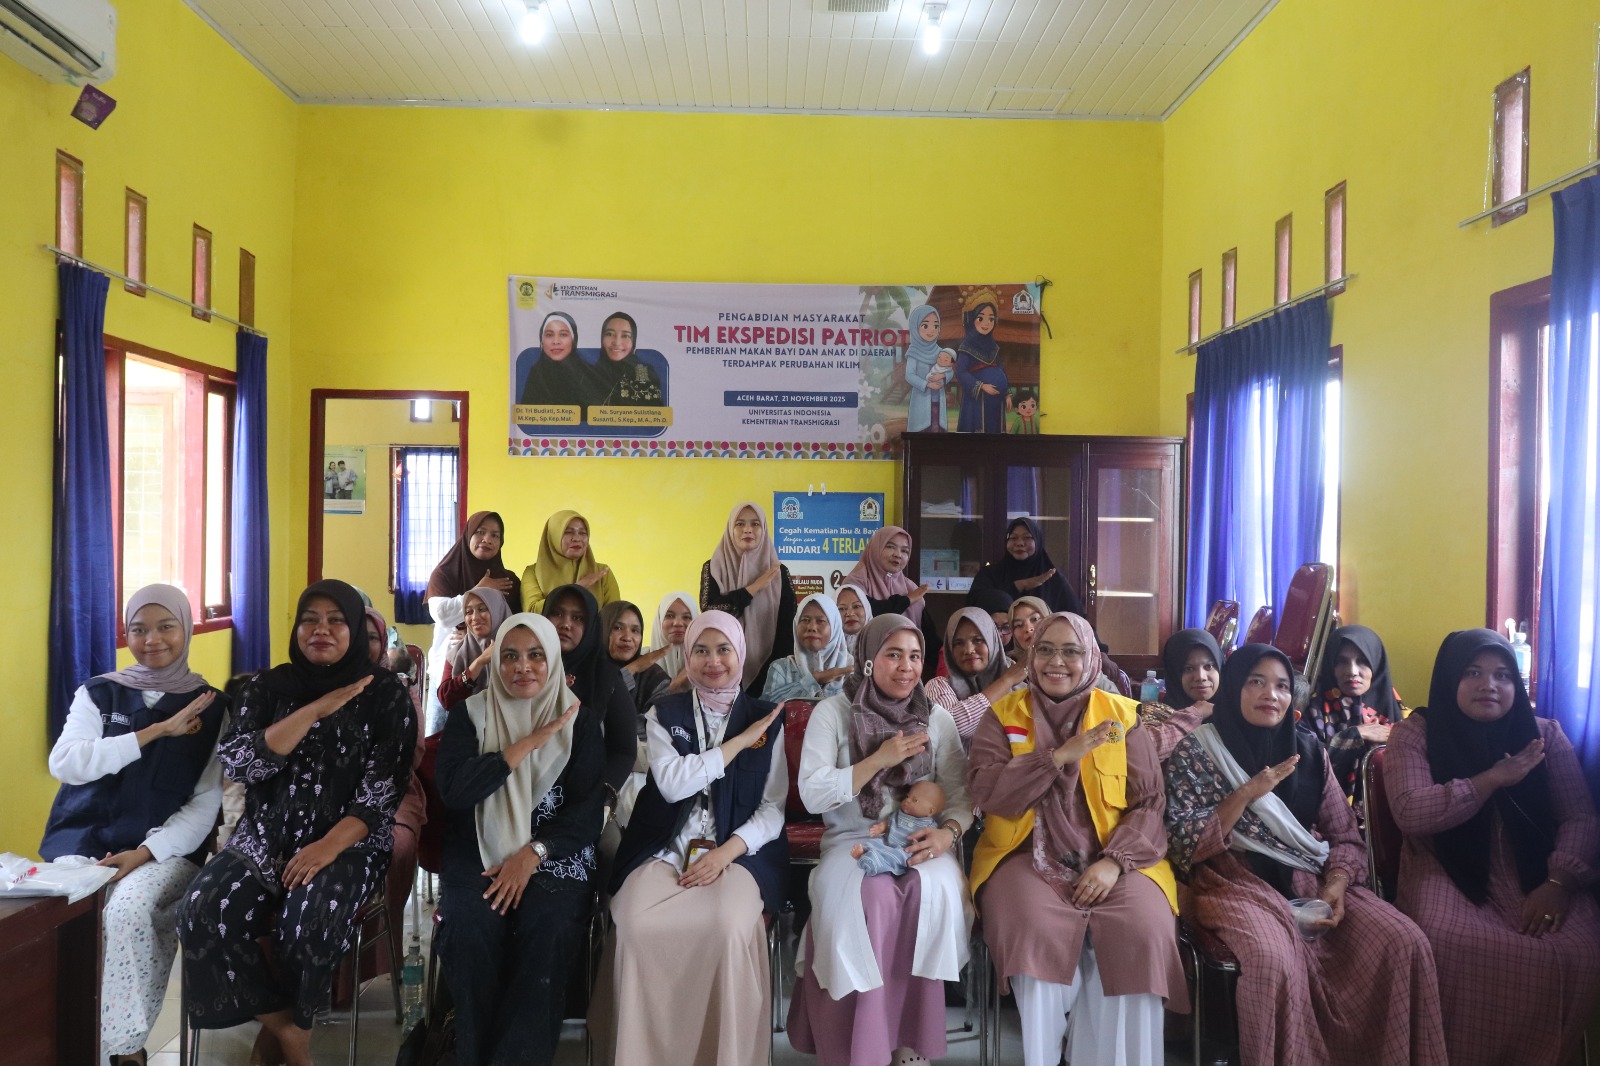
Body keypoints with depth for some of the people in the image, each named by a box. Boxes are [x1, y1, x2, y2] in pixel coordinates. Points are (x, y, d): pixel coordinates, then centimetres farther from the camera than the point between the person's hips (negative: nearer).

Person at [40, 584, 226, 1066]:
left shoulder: (211, 707, 5)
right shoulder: (98, 693, 9)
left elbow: (207, 803, -1)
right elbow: (64, 763, -9)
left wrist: (146, 851, -15)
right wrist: (157, 730, -15)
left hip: (165, 848, -2)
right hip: (86, 841, 2)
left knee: (129, 911, -30)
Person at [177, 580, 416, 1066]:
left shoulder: (387, 695, -2)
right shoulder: (267, 687, 7)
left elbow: (381, 794, -7)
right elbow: (236, 762, -9)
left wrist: (328, 847, -22)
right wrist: (317, 709, -16)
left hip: (349, 842, -3)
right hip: (266, 837, 3)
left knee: (310, 921, -32)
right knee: (203, 911, -23)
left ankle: (285, 1027, 0)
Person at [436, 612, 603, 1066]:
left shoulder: (580, 722, 5)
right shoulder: (469, 714, 6)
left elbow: (589, 807, -3)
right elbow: (453, 789, -10)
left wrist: (532, 854, -18)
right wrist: (530, 743, -11)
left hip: (555, 853, 0)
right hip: (478, 852, 1)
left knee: (548, 927, -30)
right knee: (470, 926, -29)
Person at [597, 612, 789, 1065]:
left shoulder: (767, 719, 8)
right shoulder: (664, 713, 10)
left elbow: (774, 808, 3)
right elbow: (672, 784, -8)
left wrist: (727, 852, -14)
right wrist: (741, 741, -7)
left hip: (738, 851, -1)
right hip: (665, 849, 1)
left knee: (728, 929, -32)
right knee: (635, 927, -29)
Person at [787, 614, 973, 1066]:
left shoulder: (937, 718, 7)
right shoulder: (832, 712, -1)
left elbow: (961, 793, 4)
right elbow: (812, 795, -8)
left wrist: (947, 832, -18)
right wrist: (879, 760, -15)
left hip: (918, 840, 2)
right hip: (852, 840, -2)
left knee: (936, 889, -31)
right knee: (867, 898, -34)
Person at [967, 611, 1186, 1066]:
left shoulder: (1122, 716, 7)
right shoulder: (1003, 715, 5)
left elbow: (1150, 803, 3)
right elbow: (988, 792, -9)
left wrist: (1115, 861, -14)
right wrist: (1061, 755, -17)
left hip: (1110, 857, 1)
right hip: (1027, 856, -1)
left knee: (1144, 929, -26)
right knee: (1035, 927, -30)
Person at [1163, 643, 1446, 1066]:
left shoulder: (1308, 749, 11)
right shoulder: (1194, 751, -2)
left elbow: (1345, 837, 10)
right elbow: (1186, 847, -8)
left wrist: (1335, 886, -10)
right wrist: (1248, 793, -15)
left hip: (1310, 880, 5)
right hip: (1236, 882, -4)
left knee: (1405, 942, -17)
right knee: (1275, 961, -34)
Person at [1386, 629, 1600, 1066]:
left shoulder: (1545, 734, 8)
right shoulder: (1414, 733, 0)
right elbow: (1409, 812, -13)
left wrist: (1557, 882, -16)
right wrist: (1495, 778, -14)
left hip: (1534, 871, 3)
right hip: (1448, 870, -2)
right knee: (1454, 946, -33)